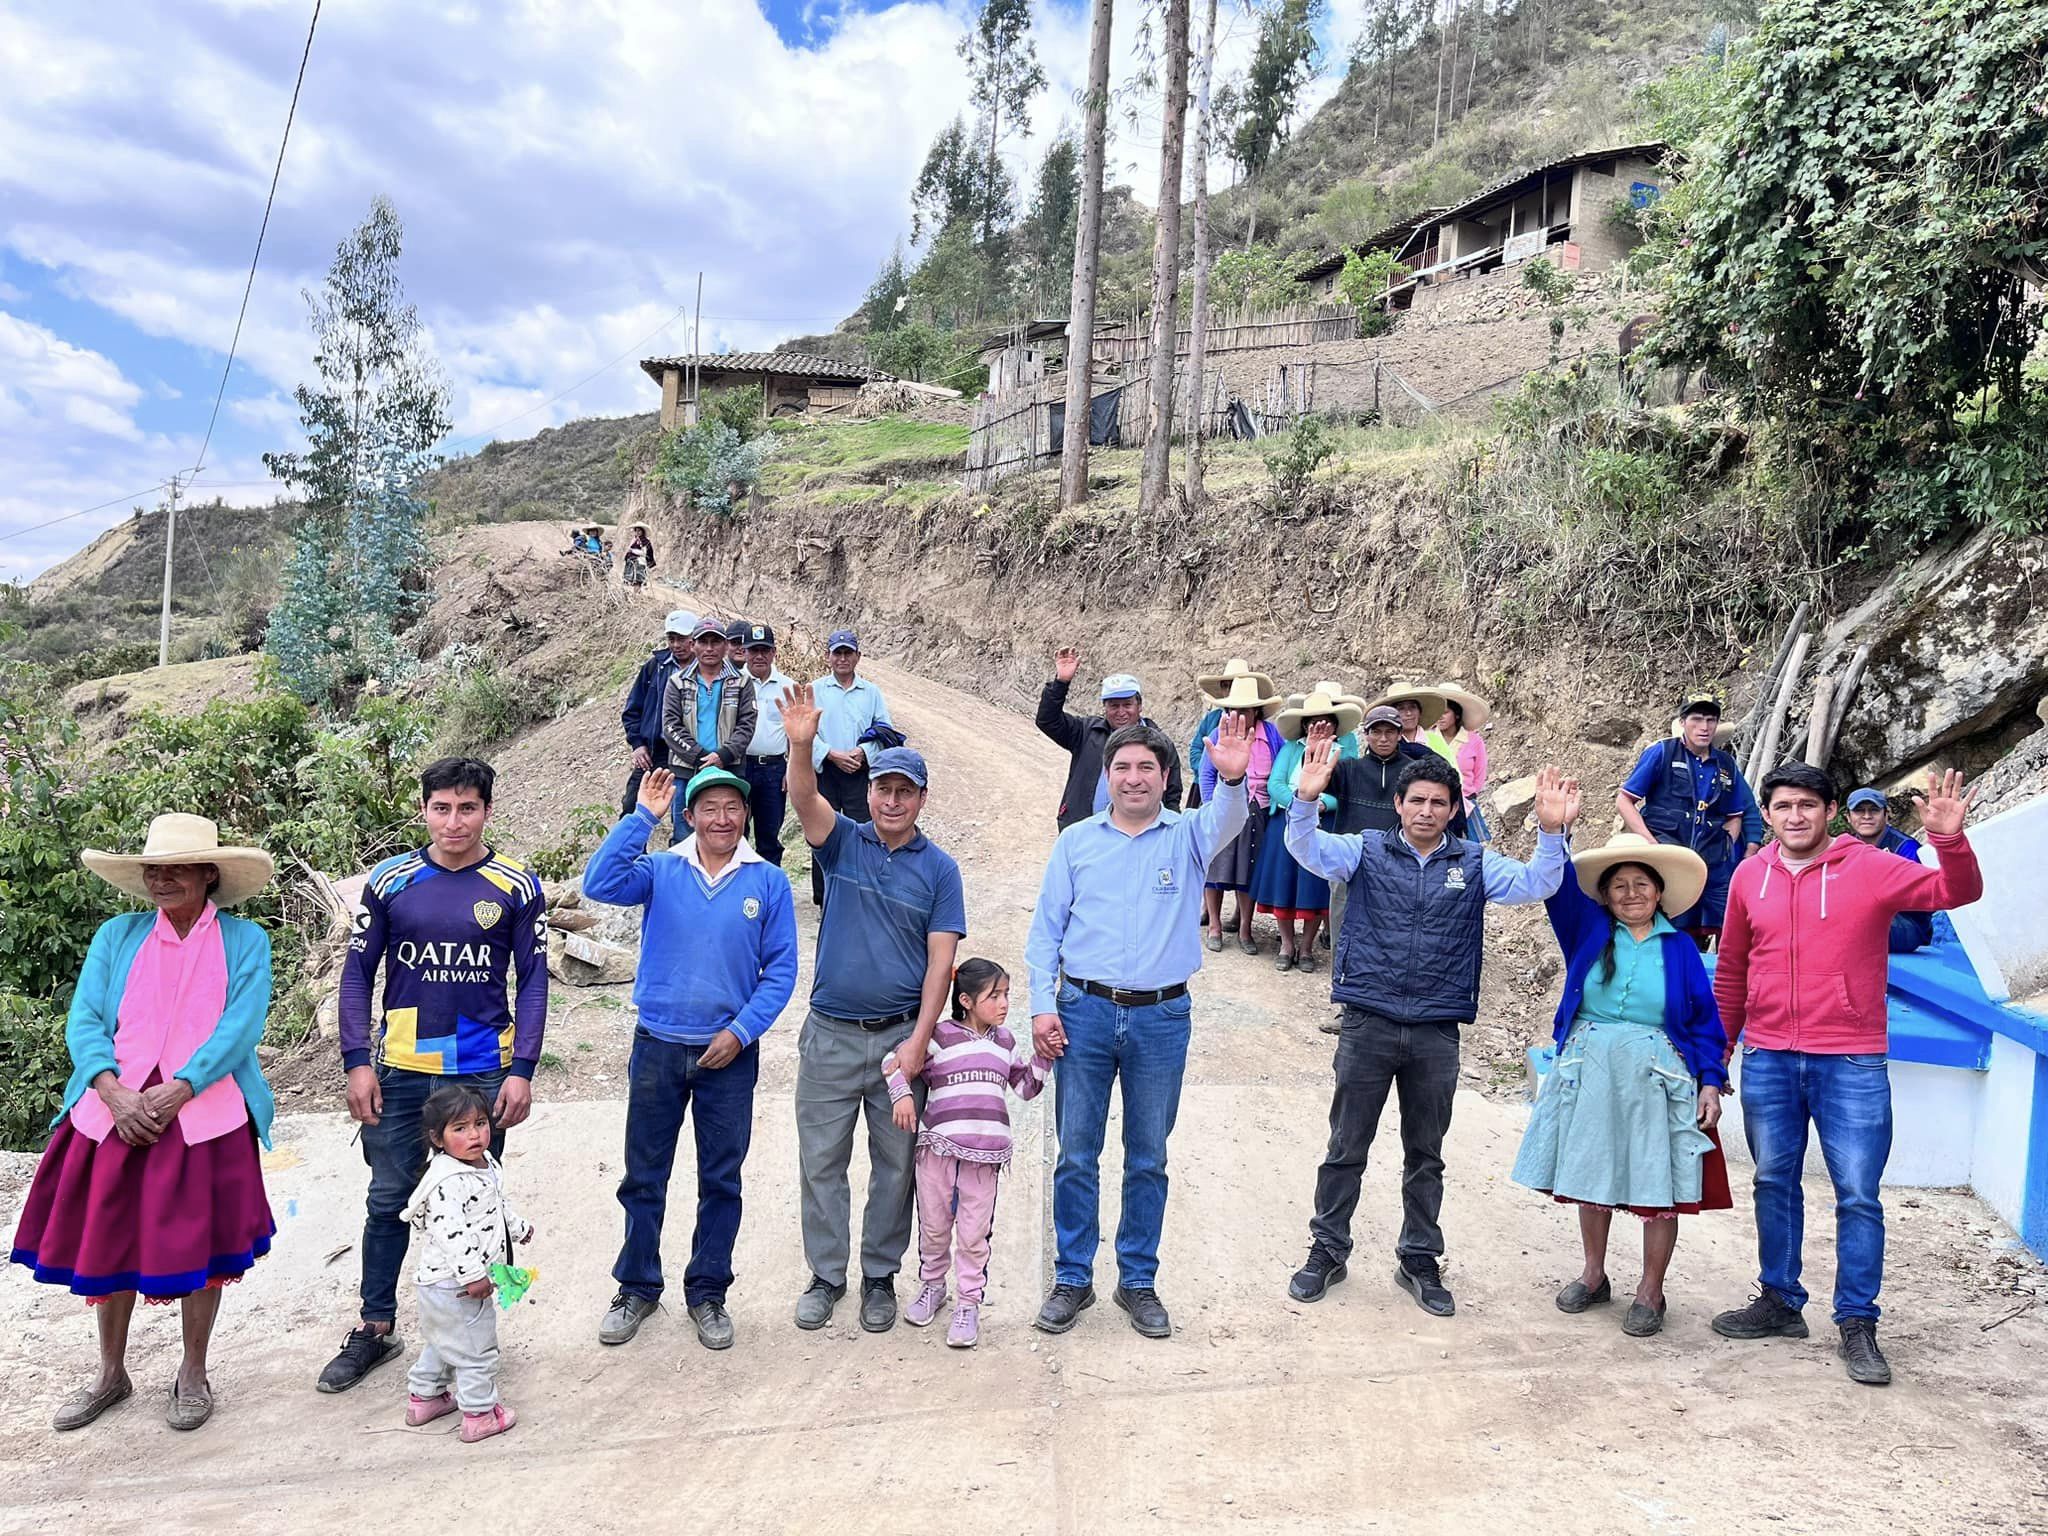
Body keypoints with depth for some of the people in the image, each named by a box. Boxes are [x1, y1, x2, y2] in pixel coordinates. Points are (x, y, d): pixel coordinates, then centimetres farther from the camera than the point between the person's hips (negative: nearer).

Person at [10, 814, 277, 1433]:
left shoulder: (244, 941, 1)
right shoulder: (117, 936, 8)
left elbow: (240, 1027, -9)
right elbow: (84, 1022, 1)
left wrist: (177, 1091, -20)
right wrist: (115, 1093, -15)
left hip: (204, 1117, -3)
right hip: (113, 1114, 3)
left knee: (198, 1247, 3)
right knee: (107, 1245, 11)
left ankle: (193, 1374, 24)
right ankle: (111, 1374, 33)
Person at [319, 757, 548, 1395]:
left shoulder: (516, 887, -3)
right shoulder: (390, 881, 0)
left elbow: (532, 981, -1)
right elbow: (357, 973, 4)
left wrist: (522, 1071, -7)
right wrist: (358, 1061, -3)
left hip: (484, 1073, -1)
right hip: (400, 1070, 1)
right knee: (389, 1200, 11)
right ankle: (375, 1328, 28)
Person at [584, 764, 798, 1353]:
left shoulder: (767, 882, -2)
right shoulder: (661, 872, -1)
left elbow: (781, 969, -2)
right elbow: (600, 884, -19)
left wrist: (741, 1031, -11)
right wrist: (642, 817, -20)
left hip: (730, 1054, 0)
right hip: (657, 1046, 0)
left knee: (721, 1181, 11)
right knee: (643, 1177, 12)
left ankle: (707, 1292, 27)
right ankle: (637, 1288, 29)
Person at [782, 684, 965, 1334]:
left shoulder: (939, 868, -1)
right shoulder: (843, 843, 2)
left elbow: (941, 959, -5)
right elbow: (805, 799, -19)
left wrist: (919, 1040, -13)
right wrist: (801, 744, -38)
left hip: (900, 1038, 0)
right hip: (829, 1035, 1)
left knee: (895, 1165, 10)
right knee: (821, 1162, 9)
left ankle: (881, 1277, 27)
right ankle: (826, 1275, 25)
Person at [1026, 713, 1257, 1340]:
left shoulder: (1187, 836, 2)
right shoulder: (1076, 841, 5)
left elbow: (1226, 818, -22)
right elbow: (1045, 930, 6)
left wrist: (1232, 779, -44)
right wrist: (1042, 1006, -4)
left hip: (1161, 1018, 0)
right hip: (1084, 1011, 1)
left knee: (1149, 1159, 10)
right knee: (1075, 1154, 7)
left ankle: (1138, 1281, 25)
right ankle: (1072, 1280, 21)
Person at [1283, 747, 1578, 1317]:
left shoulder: (1474, 863, 6)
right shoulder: (1366, 851, 0)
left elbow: (1536, 885, -4)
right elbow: (1306, 848, -14)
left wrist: (1552, 831, -22)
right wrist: (1306, 799, -34)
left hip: (1436, 1033, 2)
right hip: (1368, 1026, -2)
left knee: (1426, 1155, 15)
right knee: (1346, 1148, 9)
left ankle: (1419, 1261, 30)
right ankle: (1327, 1251, 24)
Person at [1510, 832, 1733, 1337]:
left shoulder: (1679, 947, 2)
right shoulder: (1588, 930, 3)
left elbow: (1705, 1019, 4)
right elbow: (1560, 883, -10)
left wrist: (1711, 1081, -3)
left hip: (1656, 1079, -1)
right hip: (1590, 1072, 2)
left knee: (1660, 1188, 2)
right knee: (1591, 1177, 13)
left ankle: (1650, 1293, 19)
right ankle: (1593, 1276, 31)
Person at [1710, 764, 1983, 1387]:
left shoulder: (1869, 868, -3)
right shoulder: (1749, 877, 5)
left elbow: (1956, 892, -13)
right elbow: (1731, 972, 12)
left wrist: (1949, 838, -31)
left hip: (1850, 1063, -3)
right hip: (1767, 1060, 3)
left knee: (1857, 1195, 1)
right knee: (1774, 1182, 12)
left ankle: (1857, 1324, 14)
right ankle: (1780, 1301, 27)